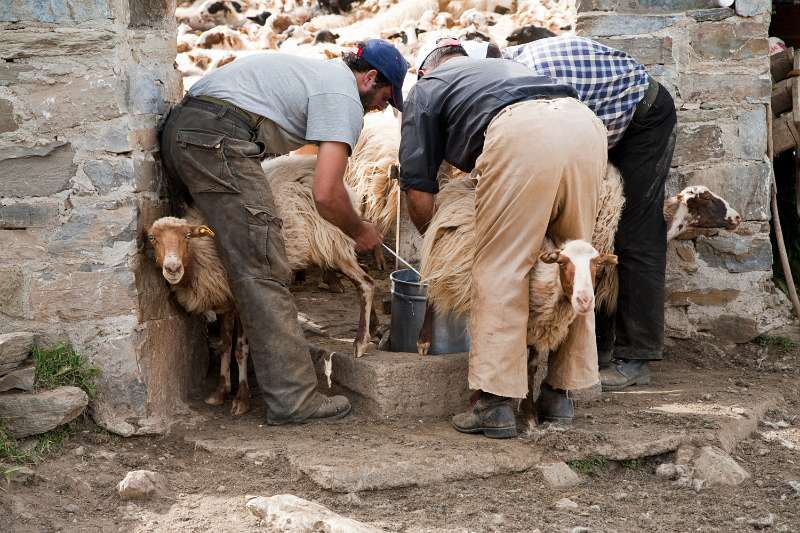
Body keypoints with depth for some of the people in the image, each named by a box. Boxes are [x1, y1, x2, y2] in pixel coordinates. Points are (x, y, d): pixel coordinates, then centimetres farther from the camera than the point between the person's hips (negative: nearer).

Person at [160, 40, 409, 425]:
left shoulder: (320, 72, 28)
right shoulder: (344, 98, -1)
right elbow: (326, 194, -10)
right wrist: (359, 232, 8)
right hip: (218, 141, -10)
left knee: (246, 263, 17)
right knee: (263, 272, -9)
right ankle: (293, 398, -9)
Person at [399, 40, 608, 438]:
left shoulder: (426, 89, 27)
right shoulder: (503, 67, 43)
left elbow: (418, 191, 21)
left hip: (524, 135, -6)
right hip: (586, 124, 6)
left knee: (499, 270, 1)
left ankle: (496, 404, -2)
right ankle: (560, 394, 21)